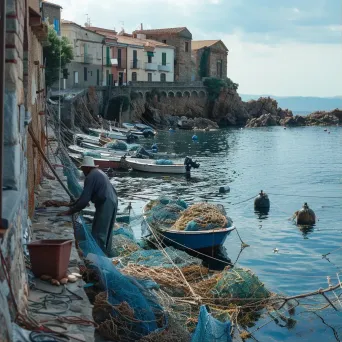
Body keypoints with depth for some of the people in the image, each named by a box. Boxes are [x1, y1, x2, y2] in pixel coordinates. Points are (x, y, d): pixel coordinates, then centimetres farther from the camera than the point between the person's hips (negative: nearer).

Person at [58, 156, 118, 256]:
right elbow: (86, 195, 22)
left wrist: (70, 211, -13)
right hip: (112, 202, 10)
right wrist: (74, 205, 23)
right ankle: (106, 253, 28)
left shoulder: (91, 176, -14)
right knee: (107, 231, 19)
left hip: (105, 205, -10)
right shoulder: (98, 173, 17)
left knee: (98, 233, -6)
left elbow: (85, 199, -18)